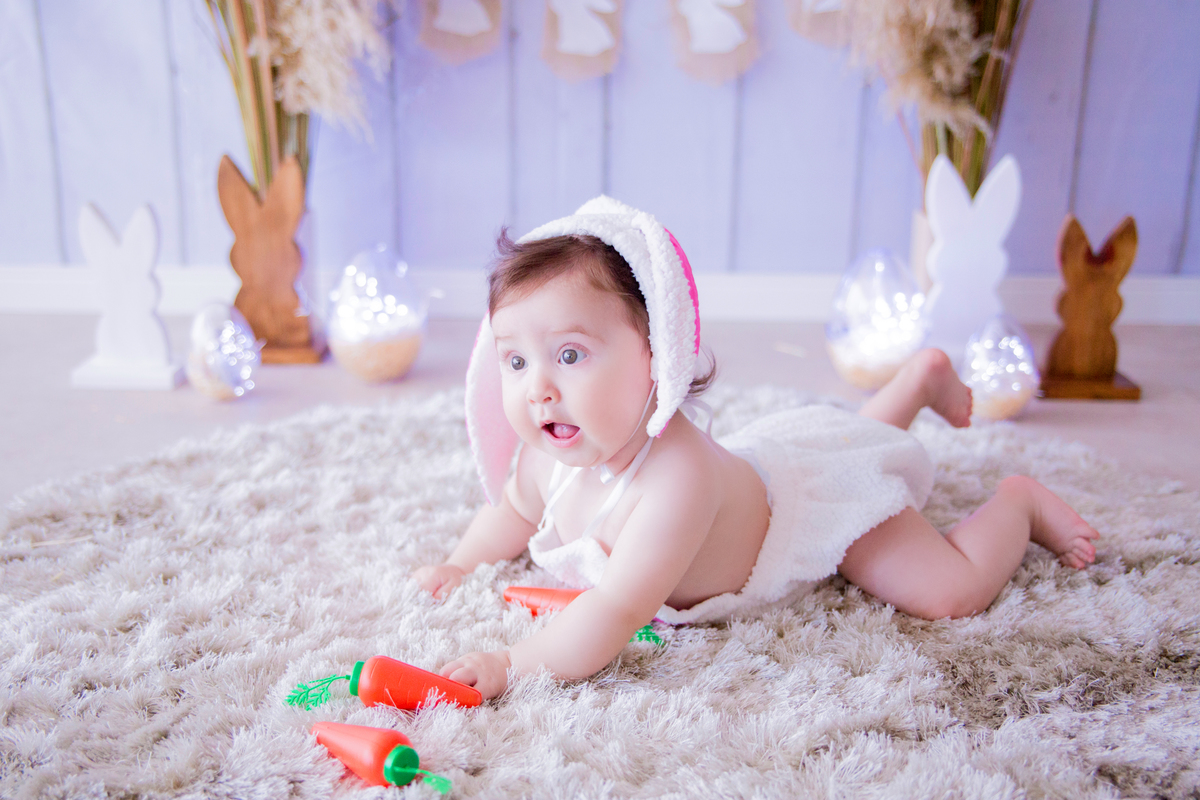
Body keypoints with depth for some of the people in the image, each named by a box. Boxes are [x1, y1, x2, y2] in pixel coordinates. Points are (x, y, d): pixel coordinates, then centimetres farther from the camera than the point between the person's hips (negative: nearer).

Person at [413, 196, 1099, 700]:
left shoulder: (676, 477, -50)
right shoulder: (546, 457, -25)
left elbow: (614, 617, -53)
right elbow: (514, 510, 1)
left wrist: (509, 665, -53)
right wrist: (462, 565, -8)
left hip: (823, 488, -7)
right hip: (759, 457, 7)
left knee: (954, 593, -12)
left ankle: (1019, 501, 17)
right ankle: (923, 377, 58)